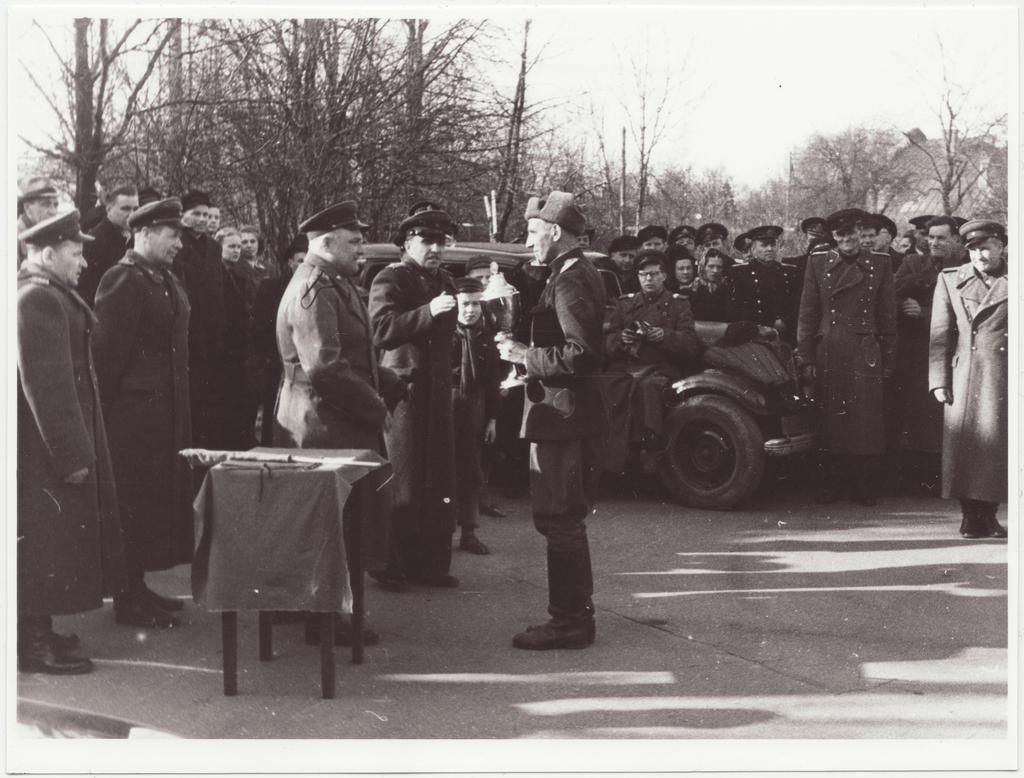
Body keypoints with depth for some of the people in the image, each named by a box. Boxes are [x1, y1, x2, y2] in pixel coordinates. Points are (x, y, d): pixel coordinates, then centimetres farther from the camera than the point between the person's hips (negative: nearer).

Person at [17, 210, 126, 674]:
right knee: (44, 539, -3)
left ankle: (37, 631, 26)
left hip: (47, 446, 10)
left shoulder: (45, 295, 15)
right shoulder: (38, 300, -18)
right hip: (44, 448, -10)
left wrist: (75, 447, 18)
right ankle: (34, 645, 5)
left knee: (47, 540, 16)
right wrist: (72, 454, -22)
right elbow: (47, 386, -23)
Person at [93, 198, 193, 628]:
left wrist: (179, 408, 15)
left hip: (165, 411, 9)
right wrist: (108, 409, -16)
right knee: (134, 502, -2)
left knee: (161, 496, 14)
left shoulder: (168, 281, 14)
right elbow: (108, 350, -17)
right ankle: (129, 598, 7)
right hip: (133, 412, -9)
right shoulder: (121, 279, -14)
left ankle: (138, 587, 25)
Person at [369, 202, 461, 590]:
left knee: (439, 481, 7)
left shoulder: (445, 282, 17)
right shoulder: (389, 280, -5)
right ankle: (391, 565, 6)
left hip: (438, 391, 6)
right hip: (402, 389, -6)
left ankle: (432, 562, 15)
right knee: (401, 482, -3)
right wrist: (429, 311, -29)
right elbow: (381, 329, -22)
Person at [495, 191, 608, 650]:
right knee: (565, 521, 17)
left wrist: (525, 355, -18)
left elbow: (583, 354, -25)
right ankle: (575, 616, 26)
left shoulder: (570, 281, -17)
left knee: (560, 522, -5)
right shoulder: (578, 276, 15)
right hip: (570, 417, 11)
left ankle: (569, 624, 2)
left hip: (564, 418, -11)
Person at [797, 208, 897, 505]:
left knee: (866, 421, -1)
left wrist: (887, 361, 3)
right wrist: (806, 358, 1)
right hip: (828, 355, 1)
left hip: (866, 355, 0)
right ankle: (830, 484, 14)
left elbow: (887, 316, 6)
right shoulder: (817, 262, 6)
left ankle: (865, 487, 9)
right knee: (830, 420, 4)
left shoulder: (880, 263, 6)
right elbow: (807, 314, 6)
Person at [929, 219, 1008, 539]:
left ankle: (988, 515, 12)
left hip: (1005, 377, 0)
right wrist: (938, 380, 0)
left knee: (998, 444, 1)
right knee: (966, 442, -2)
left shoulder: (1013, 282, 6)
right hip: (965, 377, 0)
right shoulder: (950, 279, 8)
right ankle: (971, 517, 7)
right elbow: (940, 334, 6)